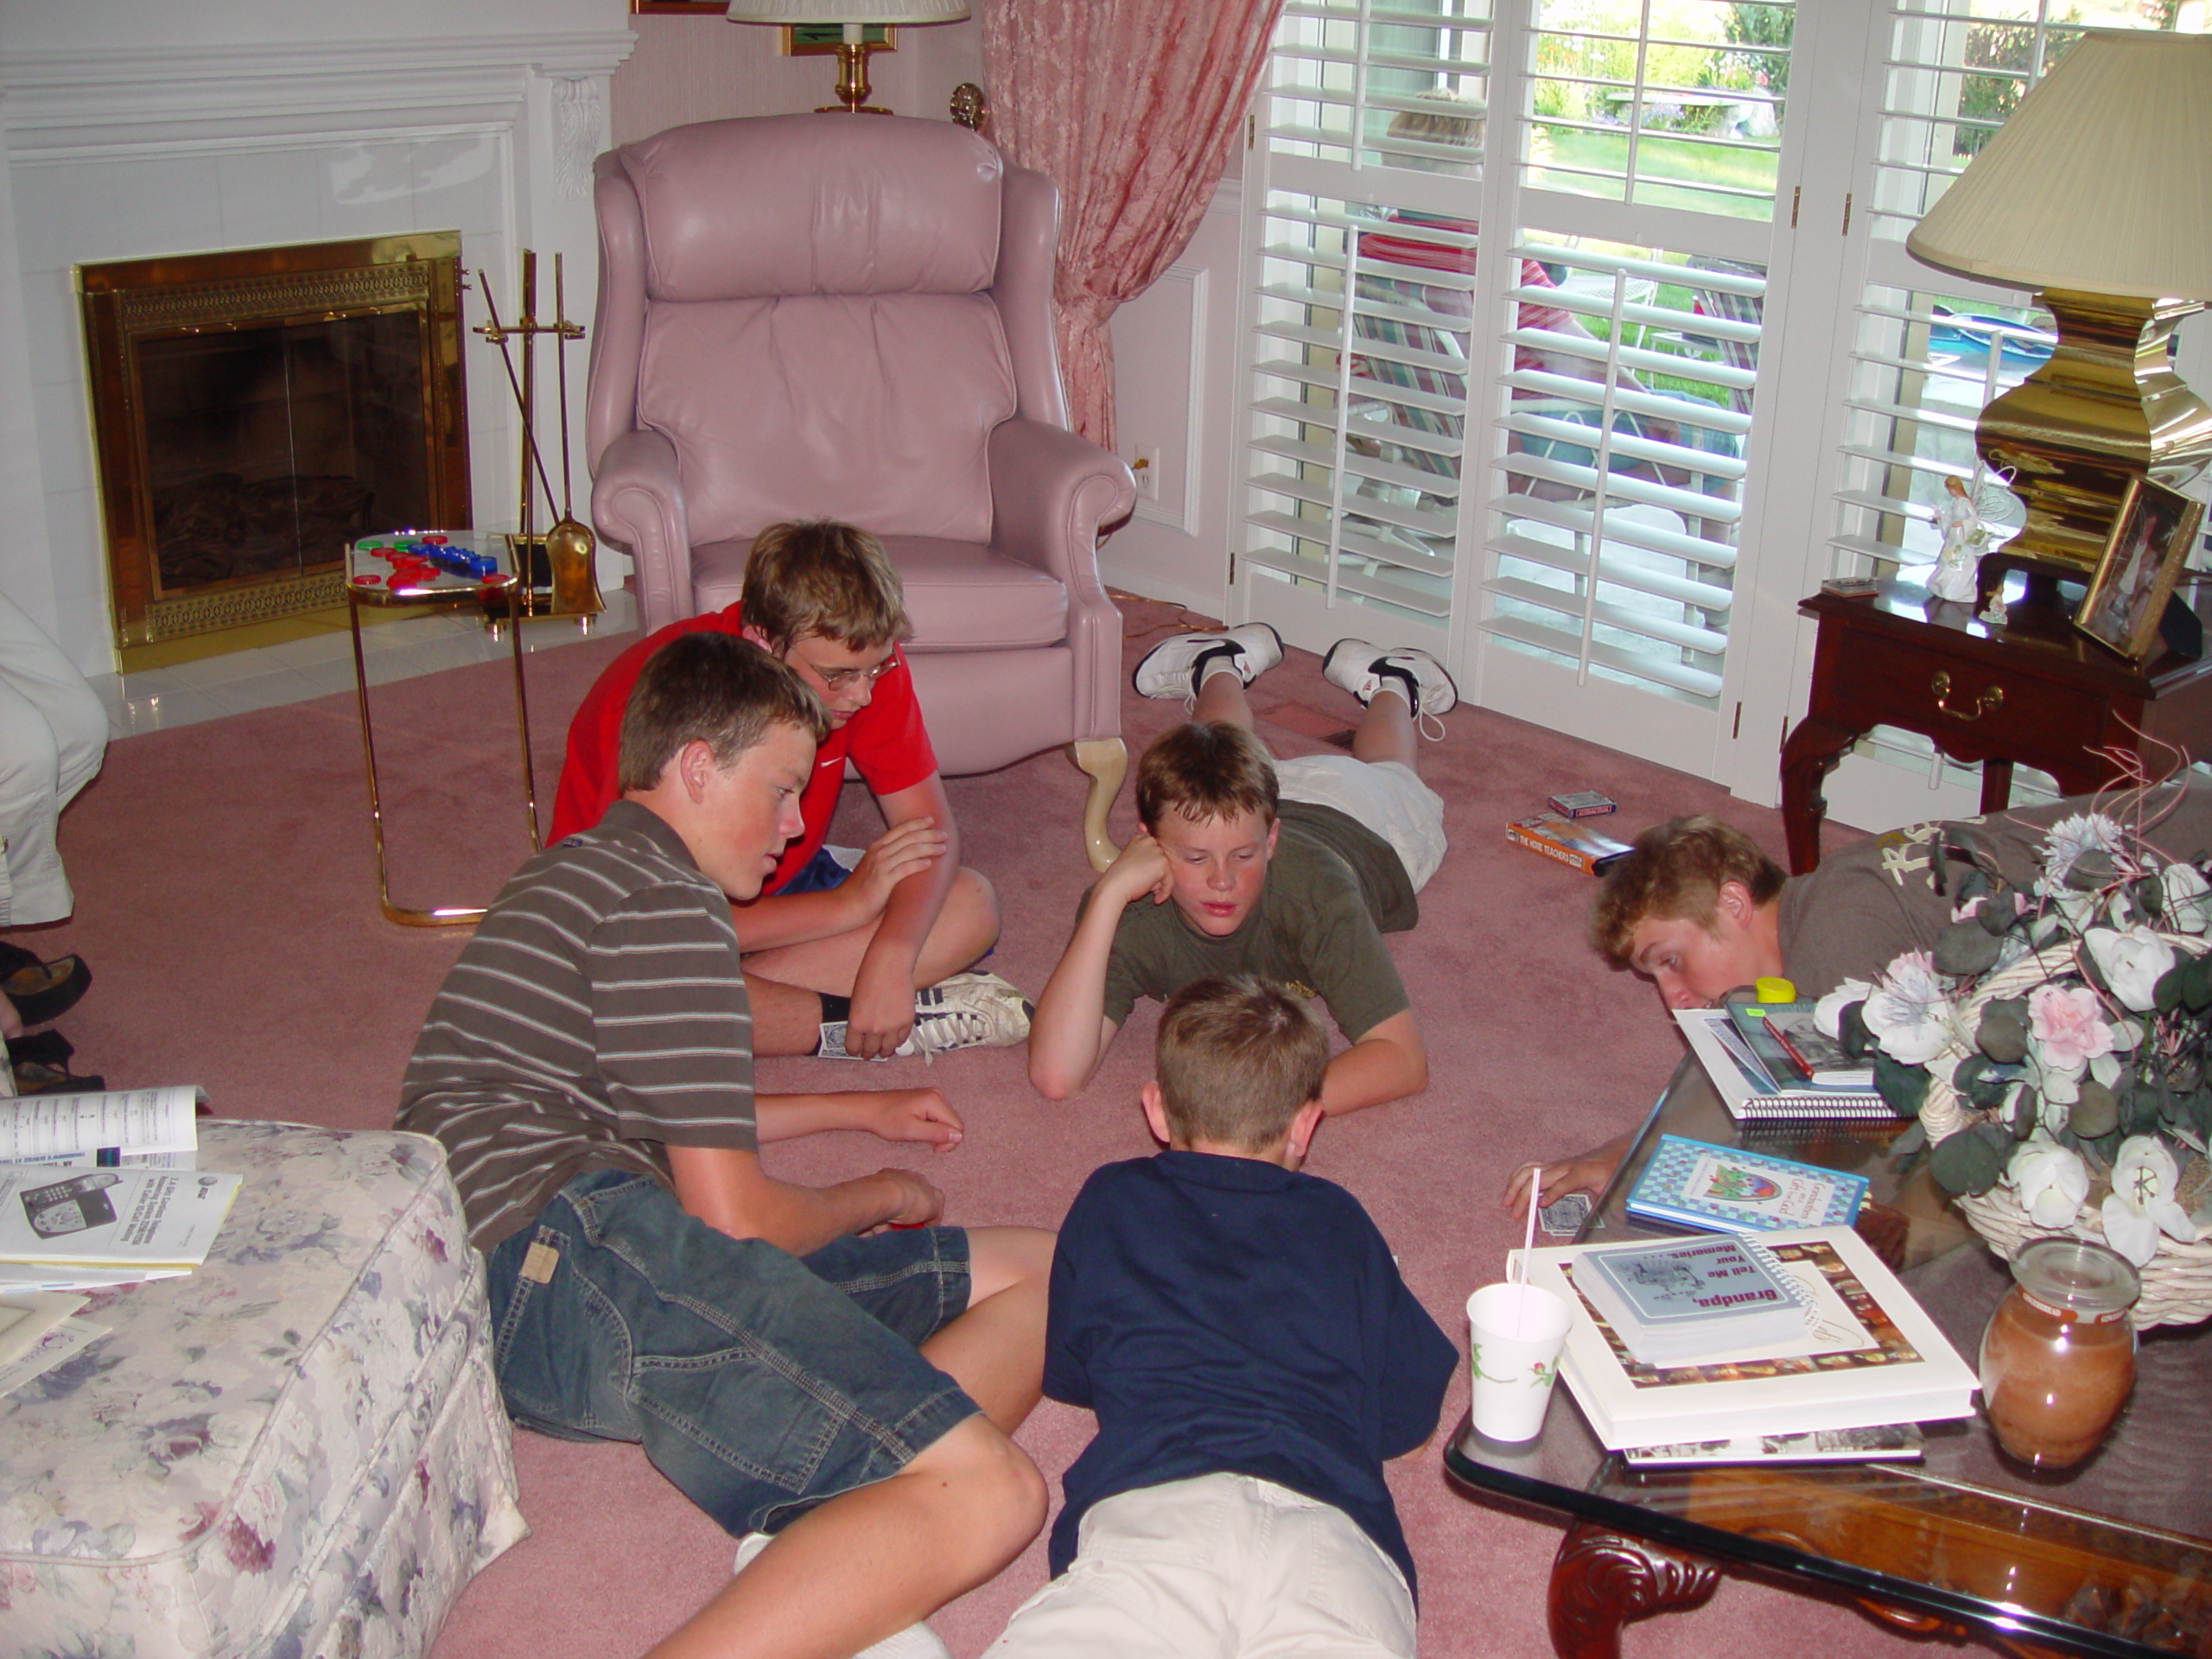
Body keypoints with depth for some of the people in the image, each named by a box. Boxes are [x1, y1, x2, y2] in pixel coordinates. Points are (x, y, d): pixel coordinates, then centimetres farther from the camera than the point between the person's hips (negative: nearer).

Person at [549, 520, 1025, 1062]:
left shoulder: (864, 658, -17)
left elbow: (929, 824, -14)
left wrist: (891, 957, -34)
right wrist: (847, 904, -30)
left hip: (780, 883, 6)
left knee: (971, 907, -16)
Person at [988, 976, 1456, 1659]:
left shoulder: (1111, 1201, 27)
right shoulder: (1339, 1219, 29)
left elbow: (1065, 1377, 39)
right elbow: (1409, 1413, 30)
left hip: (1152, 1503, -1)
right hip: (1330, 1527, 1)